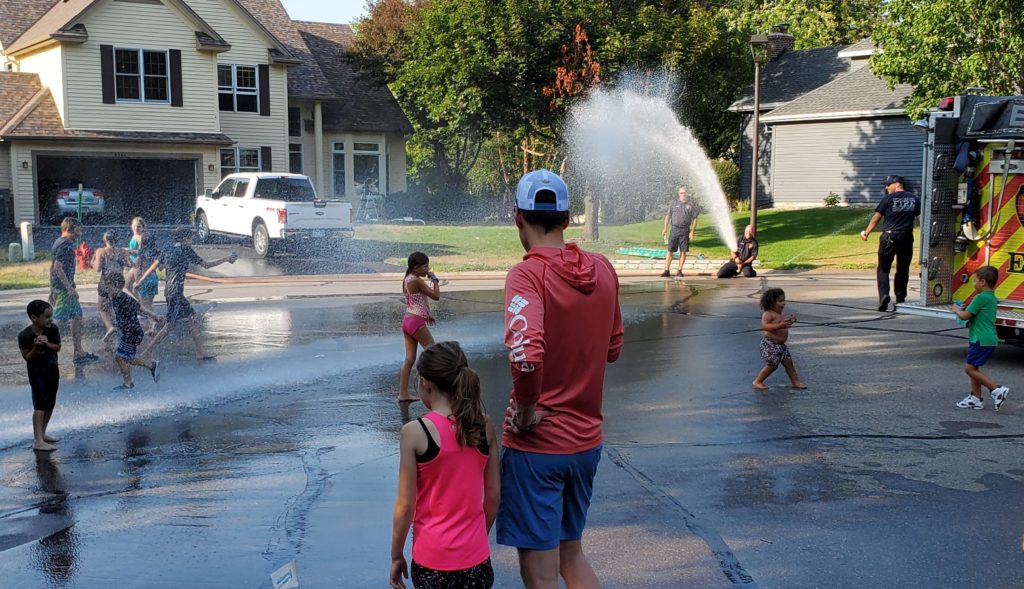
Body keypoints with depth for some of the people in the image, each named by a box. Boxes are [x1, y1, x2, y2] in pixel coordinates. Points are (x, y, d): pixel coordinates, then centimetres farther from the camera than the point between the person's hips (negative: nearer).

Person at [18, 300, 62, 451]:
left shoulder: (53, 329, -9)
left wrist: (47, 343, -22)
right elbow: (27, 357, -16)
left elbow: (57, 347, -3)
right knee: (40, 404, -12)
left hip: (52, 370, 5)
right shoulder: (25, 335, -20)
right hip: (36, 372, -5)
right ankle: (38, 441, -12)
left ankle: (42, 433, 29)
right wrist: (36, 347, -33)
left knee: (50, 404, 12)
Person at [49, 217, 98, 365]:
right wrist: (70, 288, -22)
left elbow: (52, 267, 21)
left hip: (58, 287, 11)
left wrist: (52, 290, 24)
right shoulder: (66, 244, -14)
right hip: (64, 288, -11)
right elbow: (58, 267, -22)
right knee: (58, 321, -9)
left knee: (77, 317, 13)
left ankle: (79, 353, 17)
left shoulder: (59, 243, 17)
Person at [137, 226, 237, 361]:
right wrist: (226, 259, 6)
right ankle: (146, 352, -5)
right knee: (170, 325, -6)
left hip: (169, 290, 9)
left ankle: (200, 352, 11)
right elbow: (206, 264, -3)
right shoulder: (186, 250, -7)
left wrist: (138, 283, 13)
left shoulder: (167, 251, 13)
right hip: (176, 292, -9)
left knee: (194, 318, 11)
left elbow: (152, 268, 9)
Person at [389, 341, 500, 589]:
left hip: (433, 559, -3)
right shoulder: (484, 426, -2)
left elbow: (405, 505, -9)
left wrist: (396, 556, 4)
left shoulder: (415, 432, -13)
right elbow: (494, 495, 5)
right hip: (476, 556, 4)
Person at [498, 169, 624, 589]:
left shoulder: (528, 274, -18)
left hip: (536, 443, -6)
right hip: (587, 440, 6)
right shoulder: (603, 270, 1)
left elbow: (525, 353, -34)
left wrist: (526, 409, -19)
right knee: (571, 554, 24)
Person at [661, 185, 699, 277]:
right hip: (674, 229, 0)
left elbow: (695, 219, 7)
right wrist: (665, 227, 2)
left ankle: (679, 270, 9)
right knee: (670, 250, -5)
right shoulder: (674, 204, 11)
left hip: (685, 231, 0)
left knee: (683, 251, 1)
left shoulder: (691, 205, 8)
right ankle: (667, 270, -4)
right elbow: (668, 216, 13)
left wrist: (692, 231, -3)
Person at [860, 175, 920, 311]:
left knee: (883, 269, 2)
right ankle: (900, 299, 16)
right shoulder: (914, 199, 7)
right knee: (903, 270, 14)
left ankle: (884, 295, -18)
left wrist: (866, 233, 7)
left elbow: (876, 218, -2)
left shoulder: (888, 199, -4)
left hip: (889, 237, -3)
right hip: (907, 237, 3)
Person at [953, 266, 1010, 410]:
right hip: (989, 339, 10)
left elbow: (965, 316, -16)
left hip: (981, 340, -10)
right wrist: (964, 310, 13)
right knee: (973, 368, 16)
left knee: (970, 368, -7)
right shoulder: (991, 297, 14)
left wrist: (957, 310, 3)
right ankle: (976, 398, 20)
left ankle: (997, 389, -11)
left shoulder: (980, 298, -17)